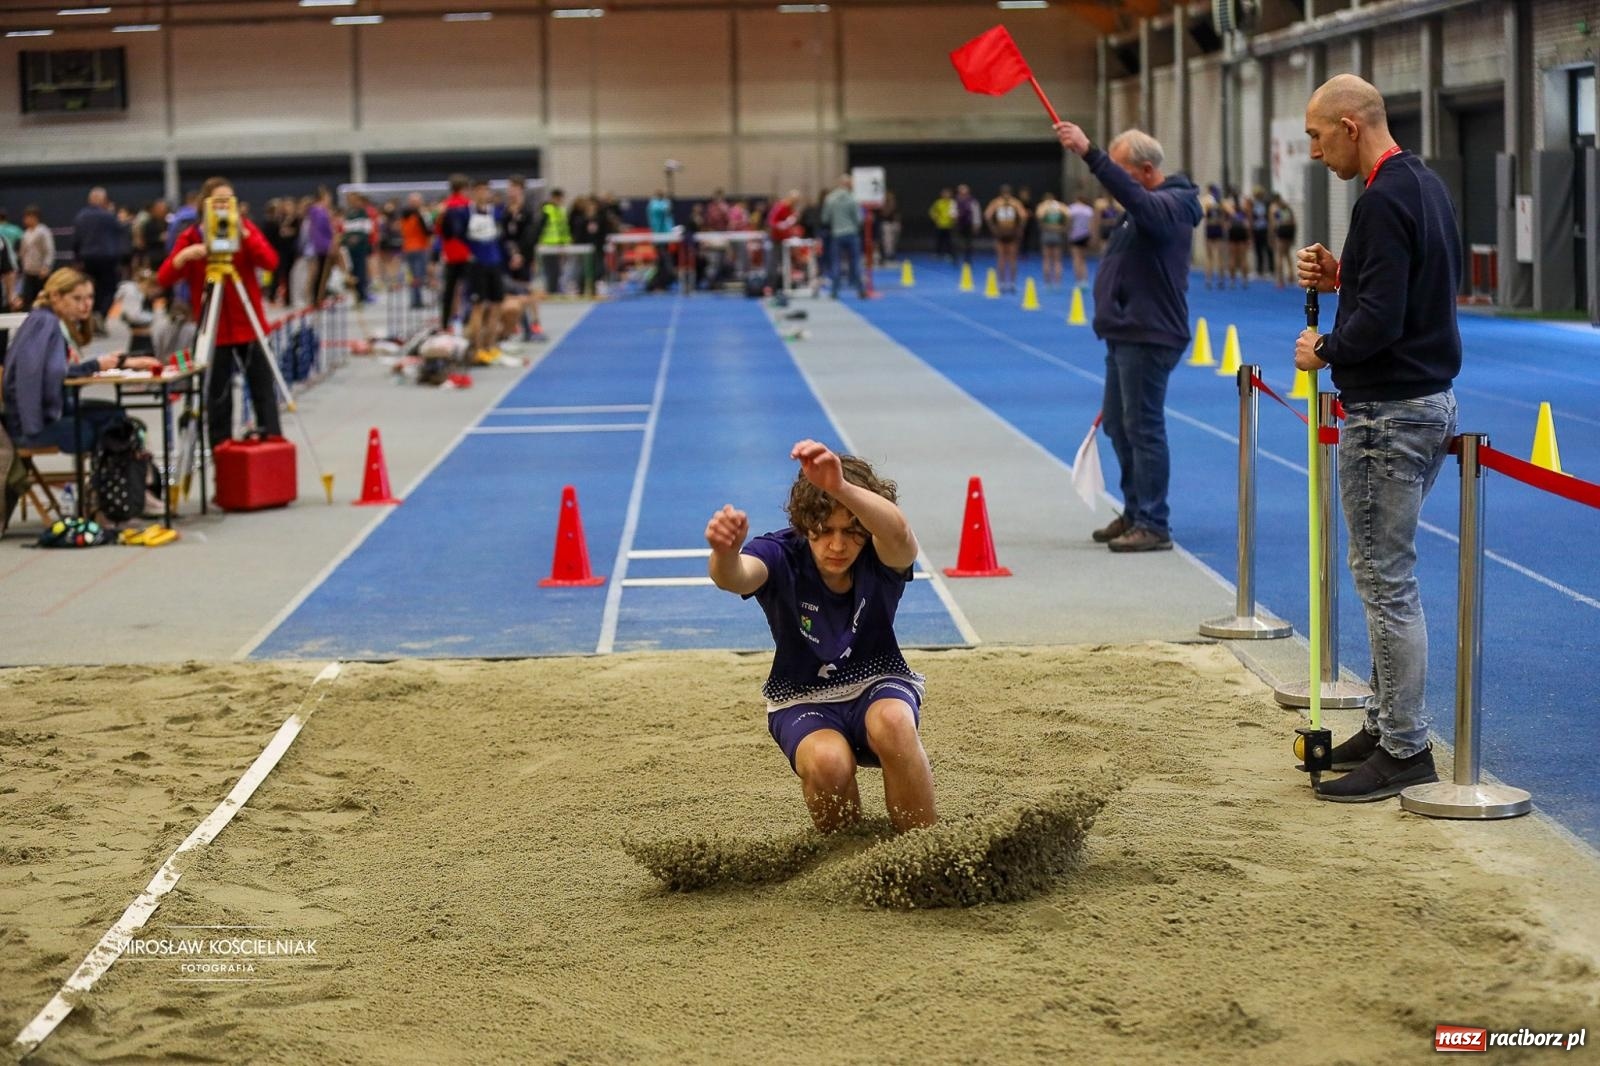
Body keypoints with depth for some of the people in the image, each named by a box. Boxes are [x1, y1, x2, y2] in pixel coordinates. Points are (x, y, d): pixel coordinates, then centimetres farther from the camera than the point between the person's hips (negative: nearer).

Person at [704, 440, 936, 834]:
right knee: (826, 761, -34)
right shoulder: (782, 555, -18)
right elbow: (735, 577, -41)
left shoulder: (883, 557, -19)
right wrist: (726, 553, -68)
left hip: (878, 686, 0)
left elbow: (899, 533, -45)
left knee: (892, 721, -37)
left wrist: (841, 487, -65)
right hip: (803, 701, 0)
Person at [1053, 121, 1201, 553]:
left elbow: (1135, 198, -38)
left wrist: (1090, 154, -46)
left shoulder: (1169, 205, -16)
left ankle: (1153, 526, -4)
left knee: (1143, 428, -8)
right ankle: (1134, 515, 25)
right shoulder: (1148, 206, 17)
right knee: (1118, 425, 15)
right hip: (1127, 335, 11)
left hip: (1148, 339, -11)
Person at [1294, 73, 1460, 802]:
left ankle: (1405, 753, 1)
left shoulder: (1385, 201, -19)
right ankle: (1387, 724, 27)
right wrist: (1343, 278, 8)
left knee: (1386, 580, -4)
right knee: (1389, 575, 18)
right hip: (1431, 402, 11)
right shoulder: (1427, 186, 12)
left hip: (1388, 414, -11)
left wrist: (1325, 349, -8)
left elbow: (1380, 321, -25)